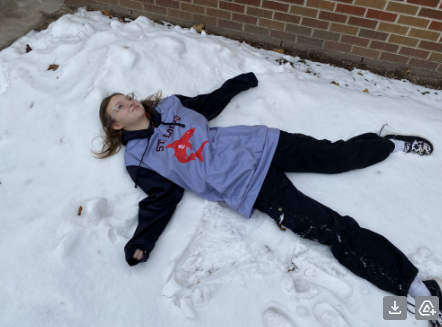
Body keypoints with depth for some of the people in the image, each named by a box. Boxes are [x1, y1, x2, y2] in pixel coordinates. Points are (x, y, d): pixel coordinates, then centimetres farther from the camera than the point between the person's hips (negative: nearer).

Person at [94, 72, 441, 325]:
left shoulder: (170, 105, 16)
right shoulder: (139, 160, 4)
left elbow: (209, 103, 27)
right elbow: (162, 198, 0)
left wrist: (241, 81, 32)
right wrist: (140, 244, -11)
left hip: (258, 145, 5)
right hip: (246, 186, -4)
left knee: (334, 155, 8)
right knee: (333, 229, -9)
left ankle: (389, 143, 36)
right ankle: (412, 284, 1)